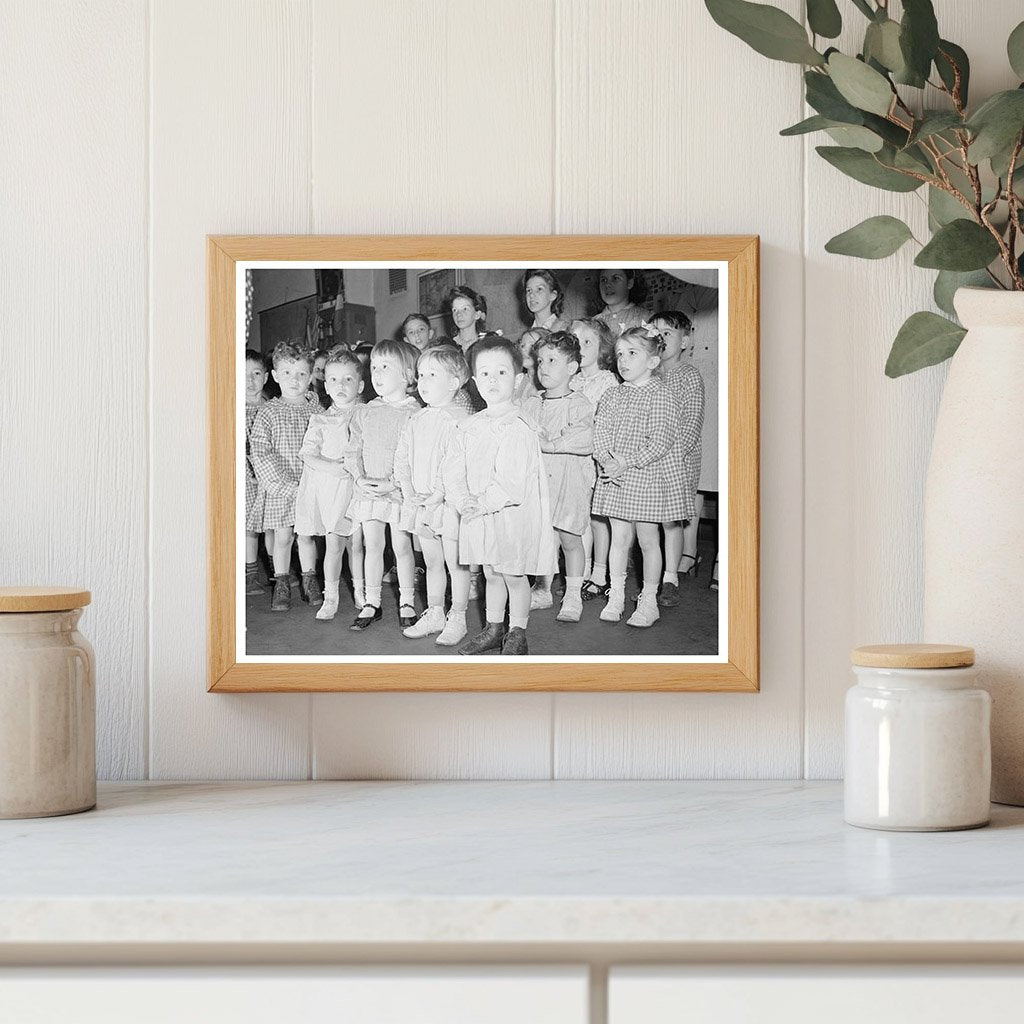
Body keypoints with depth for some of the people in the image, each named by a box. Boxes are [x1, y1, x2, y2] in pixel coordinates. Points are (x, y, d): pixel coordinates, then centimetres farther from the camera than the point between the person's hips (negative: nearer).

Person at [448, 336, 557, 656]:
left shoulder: (518, 429, -18)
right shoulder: (471, 426, 5)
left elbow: (512, 485, -23)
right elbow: (457, 468, 4)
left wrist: (480, 504, -21)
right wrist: (463, 500, -13)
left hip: (513, 517, -6)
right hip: (480, 519, 6)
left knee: (514, 576, 6)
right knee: (491, 574, 18)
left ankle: (517, 635, 19)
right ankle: (494, 628, 32)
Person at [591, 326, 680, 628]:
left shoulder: (660, 396, -8)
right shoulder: (612, 396, 9)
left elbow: (660, 442, -15)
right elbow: (600, 432, 3)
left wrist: (625, 463, -20)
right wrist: (607, 461, -17)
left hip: (646, 475, -4)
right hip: (614, 478, 4)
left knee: (648, 540, 4)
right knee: (619, 538, 9)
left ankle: (649, 601, 12)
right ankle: (616, 597, 17)